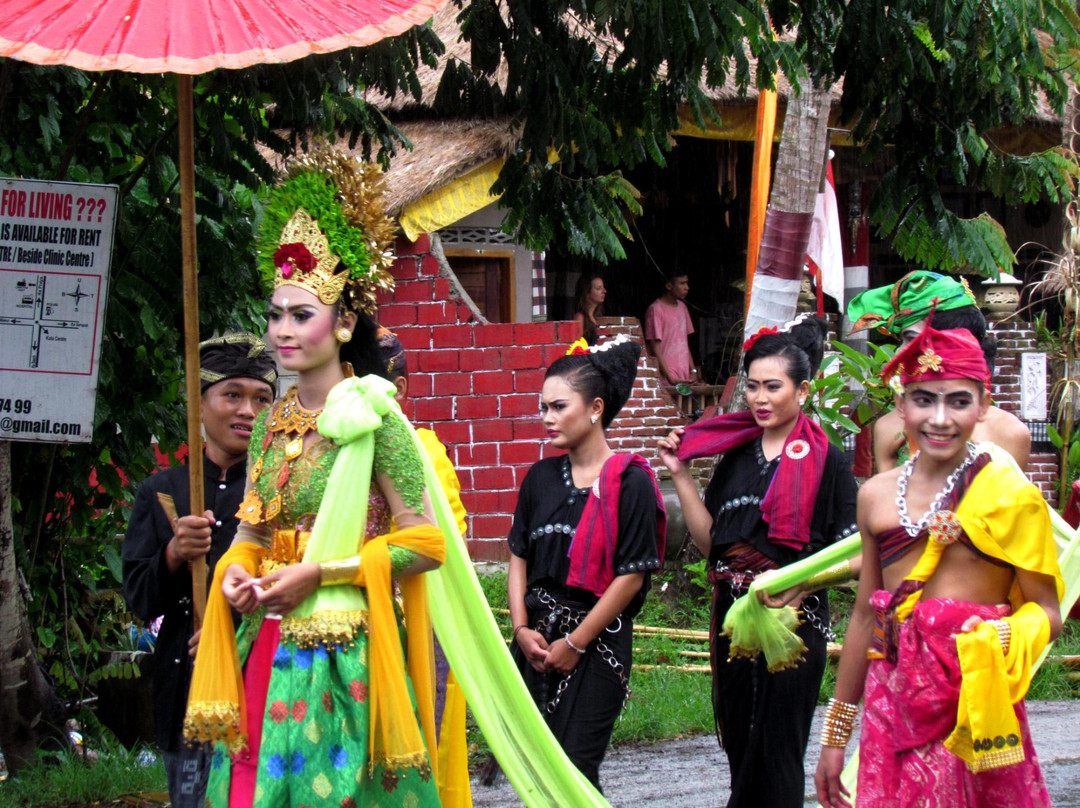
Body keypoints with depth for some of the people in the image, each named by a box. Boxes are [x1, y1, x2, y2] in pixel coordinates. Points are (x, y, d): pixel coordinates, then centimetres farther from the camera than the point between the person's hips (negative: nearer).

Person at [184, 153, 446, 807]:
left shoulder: (373, 420, -8)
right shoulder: (273, 423, 11)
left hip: (343, 655, -6)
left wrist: (319, 573, -14)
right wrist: (236, 570, -1)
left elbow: (426, 542, -10)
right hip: (266, 648, 6)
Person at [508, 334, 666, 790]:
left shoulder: (630, 482, -8)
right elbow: (519, 557, 13)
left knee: (574, 768, -10)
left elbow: (632, 576, -11)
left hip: (596, 642, -5)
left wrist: (574, 642, -10)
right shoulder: (541, 478, 10)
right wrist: (522, 628, -2)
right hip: (536, 643, 6)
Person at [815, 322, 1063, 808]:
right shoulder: (877, 496, 10)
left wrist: (1000, 638, -24)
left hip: (974, 708, -4)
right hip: (891, 707, 4)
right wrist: (835, 735, 20)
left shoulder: (1010, 495, -4)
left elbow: (1046, 611, -2)